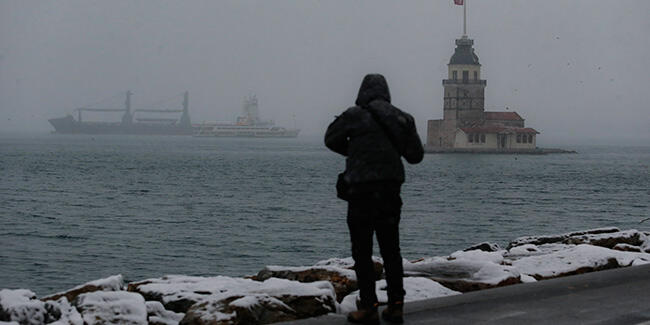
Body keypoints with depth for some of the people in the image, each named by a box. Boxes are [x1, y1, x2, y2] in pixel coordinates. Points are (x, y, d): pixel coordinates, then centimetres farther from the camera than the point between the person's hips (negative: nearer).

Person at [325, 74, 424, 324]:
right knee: (391, 250, 13)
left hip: (362, 192, -5)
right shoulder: (401, 118, 5)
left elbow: (331, 139, 9)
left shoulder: (355, 116, -7)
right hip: (391, 191, 5)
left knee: (362, 252, 1)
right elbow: (416, 155, 10)